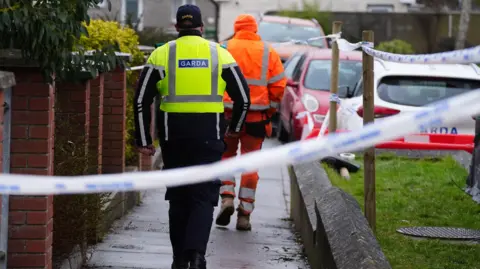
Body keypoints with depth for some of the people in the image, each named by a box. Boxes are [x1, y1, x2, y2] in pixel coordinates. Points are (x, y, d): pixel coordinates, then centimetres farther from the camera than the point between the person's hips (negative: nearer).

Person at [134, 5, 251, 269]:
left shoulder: (161, 54, 3)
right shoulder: (220, 54, 4)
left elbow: (141, 101, 0)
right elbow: (243, 98, 7)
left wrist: (143, 141, 6)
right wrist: (234, 127, 24)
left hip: (173, 135, 1)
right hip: (209, 136, -1)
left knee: (178, 197, 14)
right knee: (203, 197, 1)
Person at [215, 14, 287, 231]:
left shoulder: (224, 49, 0)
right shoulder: (268, 53, 3)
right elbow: (279, 85, 2)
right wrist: (270, 111, 14)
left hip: (228, 114, -1)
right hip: (256, 116, 1)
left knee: (225, 156, 17)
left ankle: (227, 197, -4)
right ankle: (244, 214, 5)